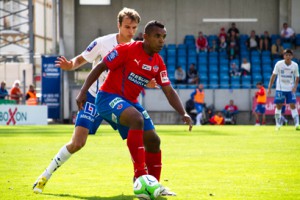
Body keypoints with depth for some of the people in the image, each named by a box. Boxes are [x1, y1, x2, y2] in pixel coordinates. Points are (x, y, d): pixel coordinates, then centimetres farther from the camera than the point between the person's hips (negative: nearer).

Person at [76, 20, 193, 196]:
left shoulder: (158, 63, 3)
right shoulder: (127, 50, -16)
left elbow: (169, 91, 5)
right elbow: (99, 68, -11)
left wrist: (183, 114, -9)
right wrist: (83, 92, -18)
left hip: (130, 101, 8)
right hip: (109, 97, -8)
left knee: (153, 140, 4)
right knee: (137, 119, -34)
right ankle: (140, 176, -34)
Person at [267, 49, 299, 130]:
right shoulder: (279, 64, -9)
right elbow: (273, 76, -4)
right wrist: (269, 88, -7)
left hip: (290, 89, 1)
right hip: (280, 89, -1)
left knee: (293, 106, -8)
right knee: (278, 106, 0)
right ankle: (278, 124, 11)